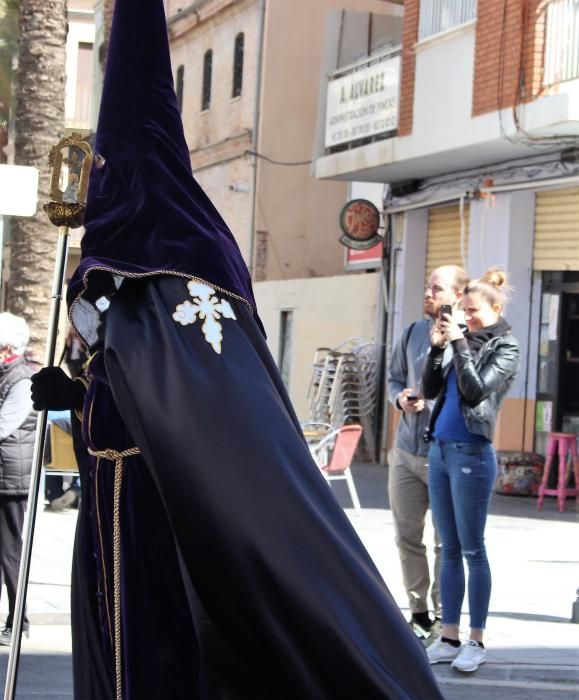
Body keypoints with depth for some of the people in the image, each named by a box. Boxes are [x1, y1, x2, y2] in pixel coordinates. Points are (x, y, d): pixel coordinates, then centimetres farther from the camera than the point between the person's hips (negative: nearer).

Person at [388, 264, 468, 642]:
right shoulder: (412, 334, 9)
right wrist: (401, 399, -1)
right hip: (407, 451, 6)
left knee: (446, 541, 2)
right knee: (408, 536, 10)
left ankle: (443, 616, 12)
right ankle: (419, 612, 22)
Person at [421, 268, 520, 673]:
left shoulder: (505, 347, -3)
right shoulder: (465, 341, 15)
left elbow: (475, 390, -16)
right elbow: (431, 389, 11)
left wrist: (459, 342, -15)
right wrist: (437, 347, -1)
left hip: (472, 455, -7)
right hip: (440, 451, 7)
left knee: (472, 551, -3)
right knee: (450, 551, 8)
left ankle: (477, 642, 3)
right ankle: (449, 639, 12)